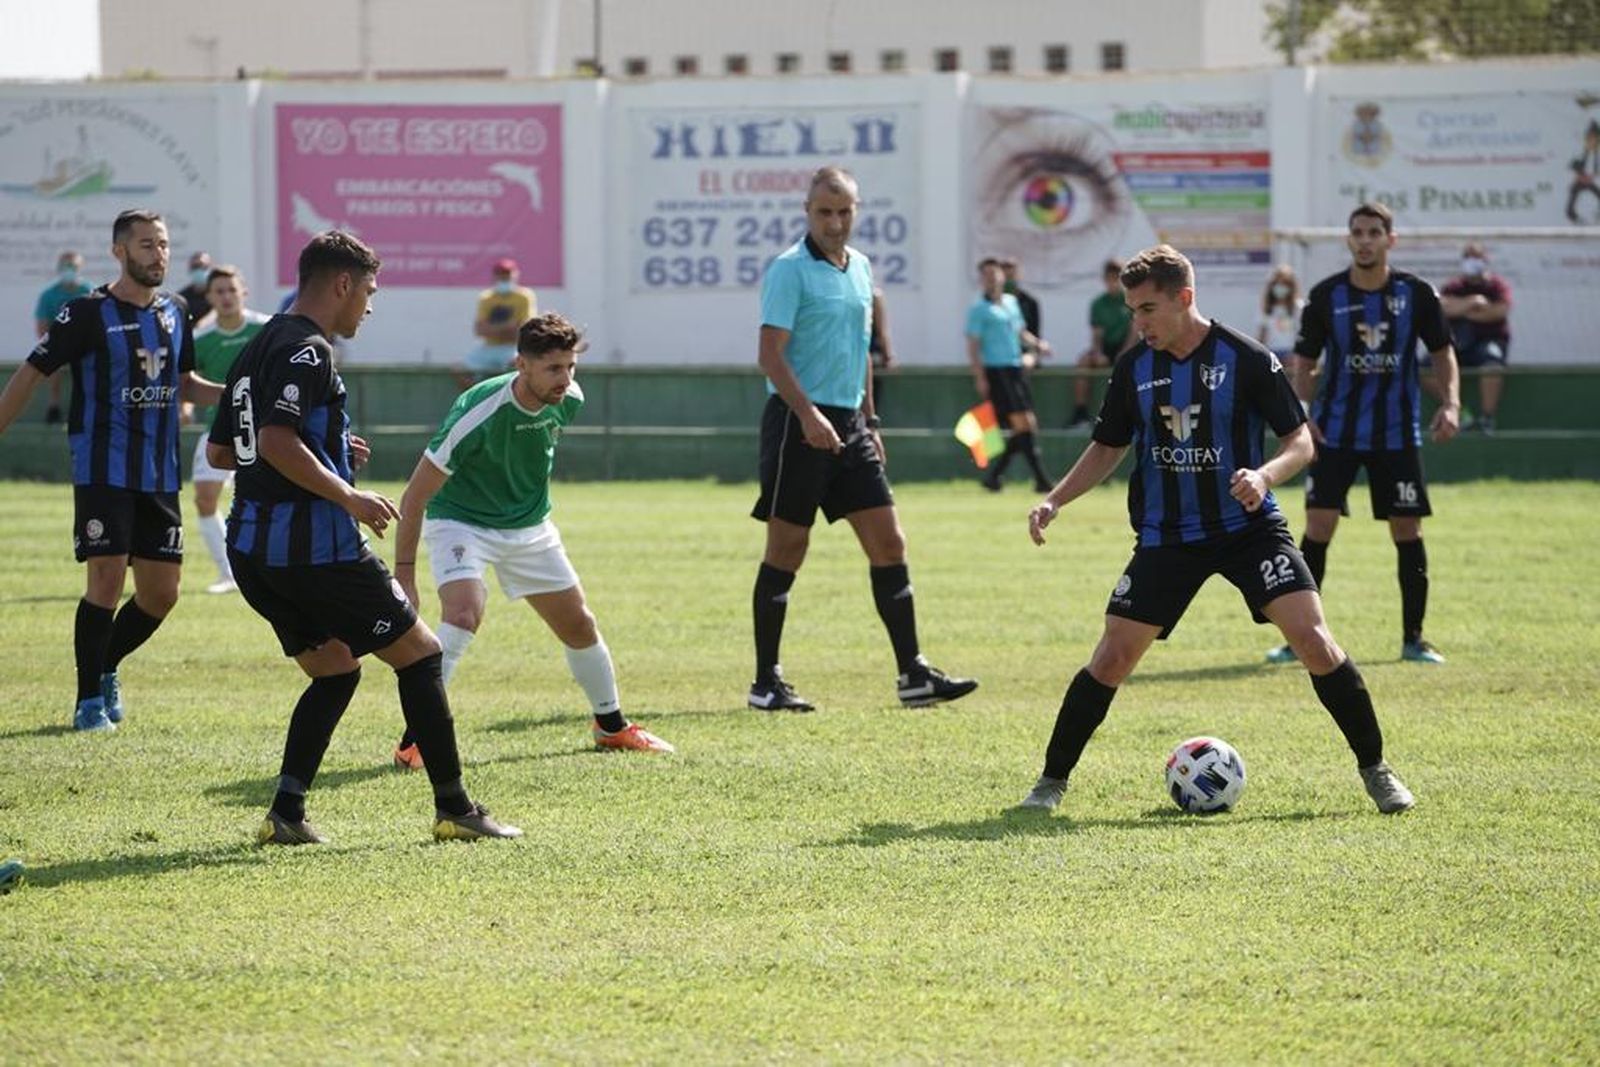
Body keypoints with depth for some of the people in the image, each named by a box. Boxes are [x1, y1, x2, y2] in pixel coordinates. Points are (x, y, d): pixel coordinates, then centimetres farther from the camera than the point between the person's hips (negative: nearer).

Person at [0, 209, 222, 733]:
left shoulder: (174, 312, 10)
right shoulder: (89, 313, -7)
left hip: (159, 475, 6)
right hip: (103, 470, -6)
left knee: (161, 592, 5)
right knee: (107, 578, -13)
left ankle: (106, 668, 29)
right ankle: (89, 699, -1)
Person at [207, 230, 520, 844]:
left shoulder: (259, 349, 17)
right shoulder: (307, 350, -12)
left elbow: (218, 451, 22)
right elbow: (276, 443, -25)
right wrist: (349, 497, -20)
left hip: (252, 551, 9)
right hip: (314, 548, -9)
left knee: (336, 671, 19)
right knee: (419, 654, 4)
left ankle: (286, 812, 5)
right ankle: (454, 809, 7)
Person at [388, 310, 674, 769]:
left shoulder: (569, 401, -13)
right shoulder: (478, 413, -32)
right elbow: (415, 495, -25)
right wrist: (404, 572, -24)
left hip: (529, 526, 6)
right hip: (460, 521, -6)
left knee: (579, 625, 11)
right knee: (463, 612, -30)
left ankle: (612, 726, 33)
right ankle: (414, 739, -25)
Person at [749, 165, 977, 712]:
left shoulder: (859, 267, 14)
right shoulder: (790, 270, -10)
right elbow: (770, 354, -16)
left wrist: (869, 421, 21)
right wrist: (808, 415, -27)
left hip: (848, 424, 7)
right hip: (799, 422, -7)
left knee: (888, 544, 3)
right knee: (786, 550, -1)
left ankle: (912, 674, 5)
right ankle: (766, 682, 6)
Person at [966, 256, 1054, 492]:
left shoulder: (1011, 302, 16)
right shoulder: (979, 309, -5)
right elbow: (973, 345, -8)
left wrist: (1037, 344, 9)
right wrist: (980, 378, -16)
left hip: (1015, 369, 8)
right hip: (995, 372, -8)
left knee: (1030, 425, 4)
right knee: (1023, 424, -13)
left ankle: (993, 475, 14)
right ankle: (1040, 479, -11)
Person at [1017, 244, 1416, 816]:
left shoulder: (1246, 359, -11)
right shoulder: (1133, 368, 0)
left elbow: (1300, 440, -8)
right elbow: (1108, 448, 12)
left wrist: (1264, 475, -28)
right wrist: (1054, 501, -1)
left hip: (1248, 527, -3)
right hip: (1165, 535, 3)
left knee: (1313, 640, -15)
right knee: (1112, 657, -3)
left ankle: (1375, 769, 0)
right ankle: (1052, 780, 11)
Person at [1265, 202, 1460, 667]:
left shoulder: (1416, 294, -2)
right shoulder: (1326, 295, -3)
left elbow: (1442, 352, 8)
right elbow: (1304, 362, 4)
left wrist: (1450, 402, -8)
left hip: (1397, 433, 1)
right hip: (1335, 431, -1)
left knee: (1407, 530, 1)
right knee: (1318, 527, -8)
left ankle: (1413, 638, 12)